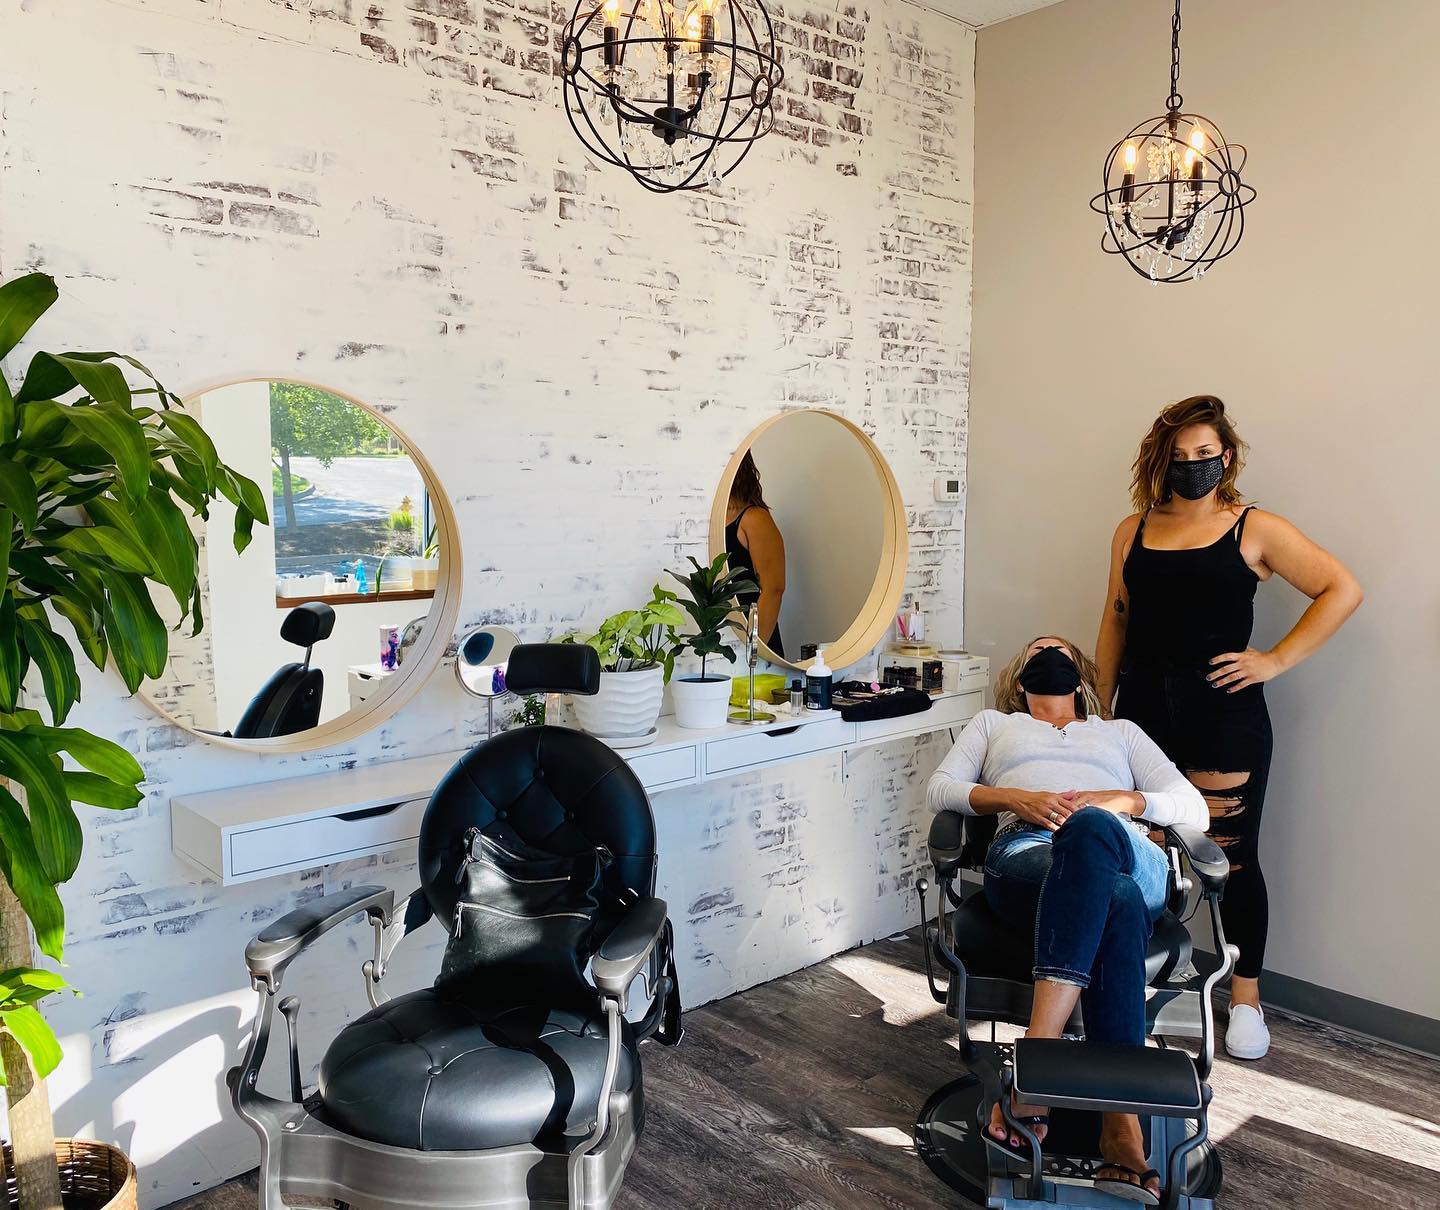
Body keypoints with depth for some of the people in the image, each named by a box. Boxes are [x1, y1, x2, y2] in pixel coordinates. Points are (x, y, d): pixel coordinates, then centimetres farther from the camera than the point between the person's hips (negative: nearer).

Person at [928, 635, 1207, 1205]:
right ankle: (1121, 1127, -48)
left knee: (1089, 828, -41)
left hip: (1129, 854, 1)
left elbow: (1193, 806, 22)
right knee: (1116, 904, -39)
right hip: (1025, 851, -1)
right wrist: (1017, 798, -3)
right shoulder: (995, 724, 37)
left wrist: (1120, 800, -1)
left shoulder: (1120, 731, 38)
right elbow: (940, 788, 18)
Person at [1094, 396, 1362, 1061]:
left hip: (1223, 713, -3)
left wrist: (1276, 660, -7)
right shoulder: (1134, 530, 10)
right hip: (1144, 709, 3)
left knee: (1232, 857, 4)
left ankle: (1245, 998, 20)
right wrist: (1101, 707, 12)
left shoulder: (1254, 530, 0)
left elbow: (1342, 590, 0)